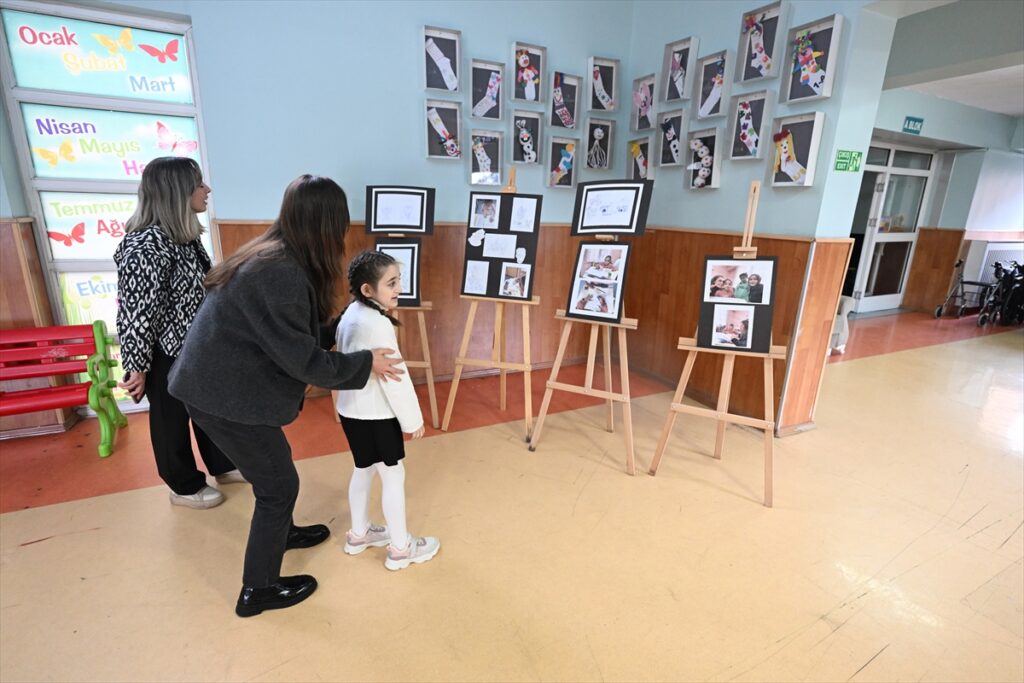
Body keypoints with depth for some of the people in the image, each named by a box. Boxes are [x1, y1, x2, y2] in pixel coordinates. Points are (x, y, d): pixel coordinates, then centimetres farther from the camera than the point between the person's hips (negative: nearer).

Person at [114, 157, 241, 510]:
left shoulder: (185, 235, 3)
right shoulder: (145, 246, -26)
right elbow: (135, 313, -23)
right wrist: (137, 368, -16)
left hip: (198, 347, 8)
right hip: (167, 355, -8)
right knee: (172, 420, 12)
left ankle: (222, 466, 41)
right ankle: (185, 486, 31)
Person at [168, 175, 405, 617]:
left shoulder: (277, 255, 3)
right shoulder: (281, 274, -27)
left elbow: (296, 330, 13)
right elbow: (301, 358, -23)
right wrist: (364, 364, -13)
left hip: (222, 382, 10)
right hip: (225, 395, -10)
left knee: (274, 465, 26)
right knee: (279, 483, 5)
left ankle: (281, 531, 50)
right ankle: (258, 590, 24)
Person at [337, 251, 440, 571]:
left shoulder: (351, 314, 4)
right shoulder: (378, 325, -25)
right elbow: (394, 378, -23)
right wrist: (413, 419, -14)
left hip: (352, 408, 9)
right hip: (375, 413, -9)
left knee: (364, 470, 22)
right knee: (393, 475, 5)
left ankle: (359, 534, 40)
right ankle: (401, 548, 19)